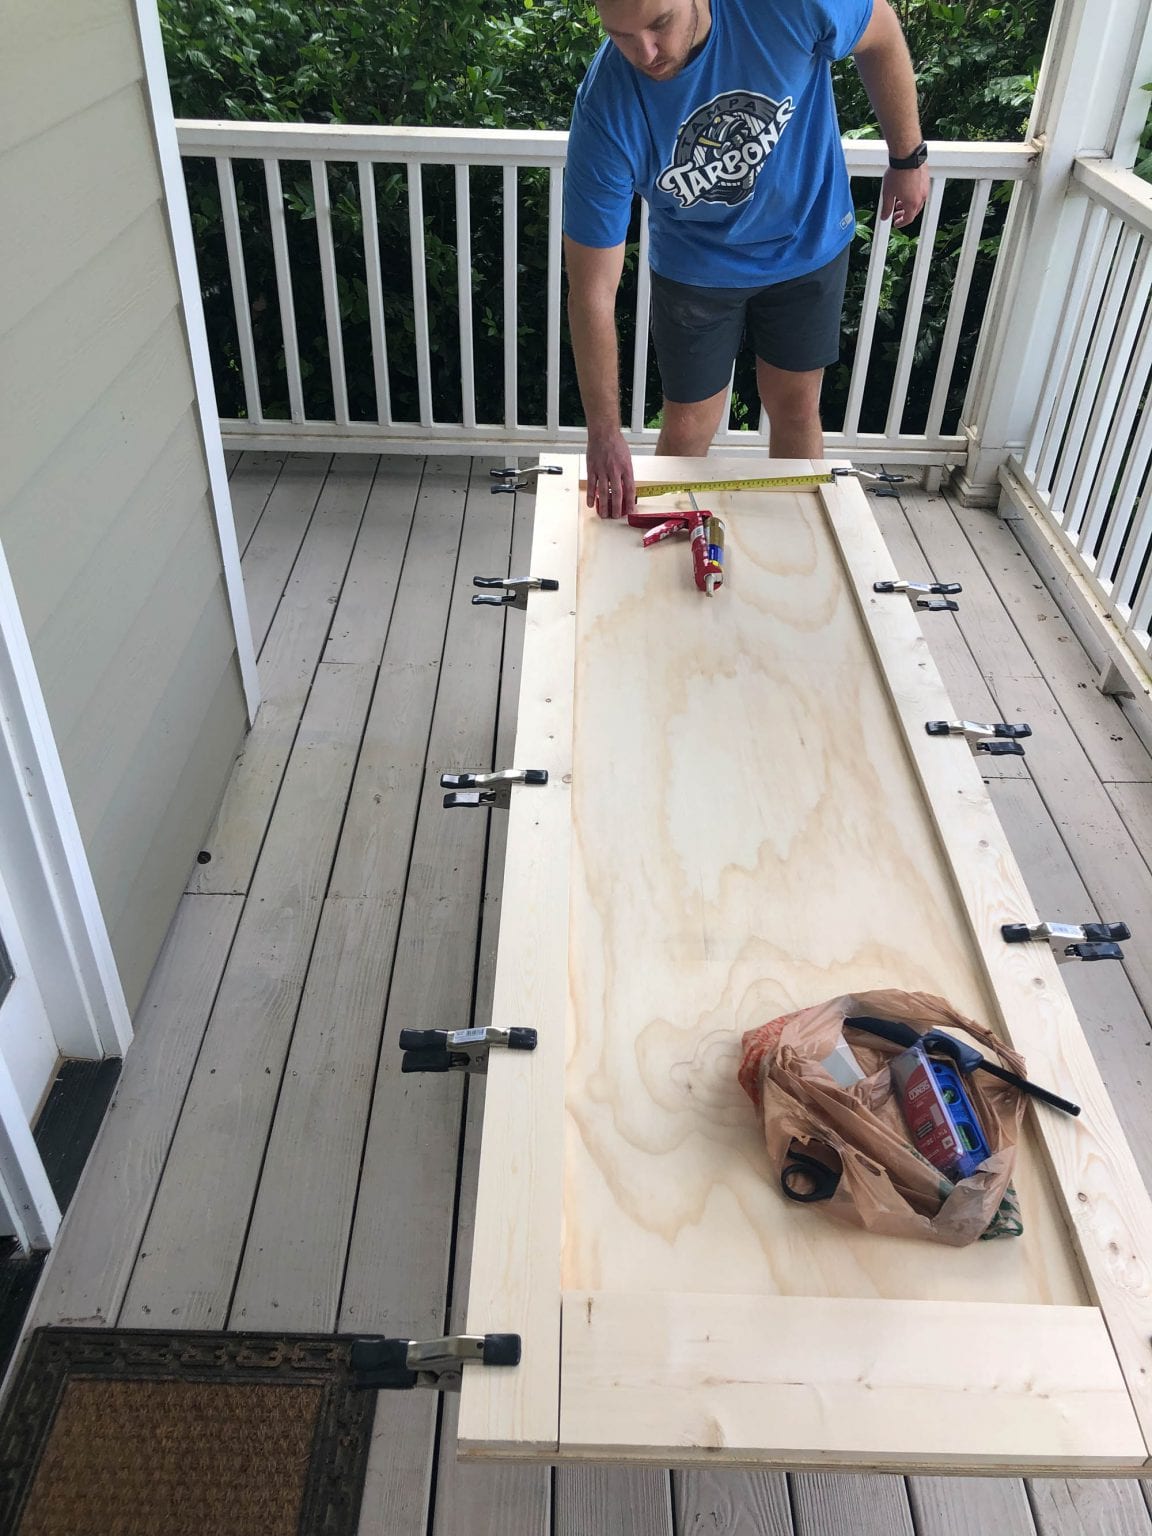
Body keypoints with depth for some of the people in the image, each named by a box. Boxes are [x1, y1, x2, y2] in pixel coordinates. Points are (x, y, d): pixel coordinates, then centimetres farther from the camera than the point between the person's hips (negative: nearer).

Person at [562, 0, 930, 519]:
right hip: (696, 268, -1)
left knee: (795, 409, 12)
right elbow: (592, 291, -28)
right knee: (688, 429, 3)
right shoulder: (606, 114, -31)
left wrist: (909, 157, 0)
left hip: (808, 240, 1)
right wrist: (604, 433, -31)